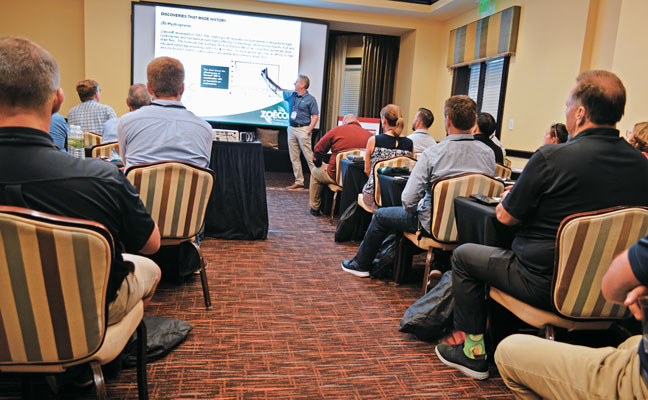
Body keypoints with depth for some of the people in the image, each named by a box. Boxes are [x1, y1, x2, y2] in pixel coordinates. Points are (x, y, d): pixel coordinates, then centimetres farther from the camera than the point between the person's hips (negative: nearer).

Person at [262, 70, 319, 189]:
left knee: (309, 157, -9)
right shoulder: (291, 95, 12)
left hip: (303, 130, -6)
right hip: (291, 129, 7)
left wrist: (308, 131, -16)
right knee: (294, 158, 6)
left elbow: (315, 117, -7)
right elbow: (277, 89, 22)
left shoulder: (310, 99, -5)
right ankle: (299, 181, 12)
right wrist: (266, 78, 23)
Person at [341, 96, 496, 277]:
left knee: (381, 216, 18)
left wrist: (413, 209, 0)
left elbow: (408, 200, -24)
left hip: (435, 225, -5)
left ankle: (361, 264, 36)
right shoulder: (488, 153, -8)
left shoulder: (432, 153, -22)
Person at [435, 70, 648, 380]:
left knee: (463, 255, 13)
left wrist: (509, 196, 9)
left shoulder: (552, 157, -23)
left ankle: (474, 351, 20)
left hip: (545, 286, -7)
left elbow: (506, 216, -13)